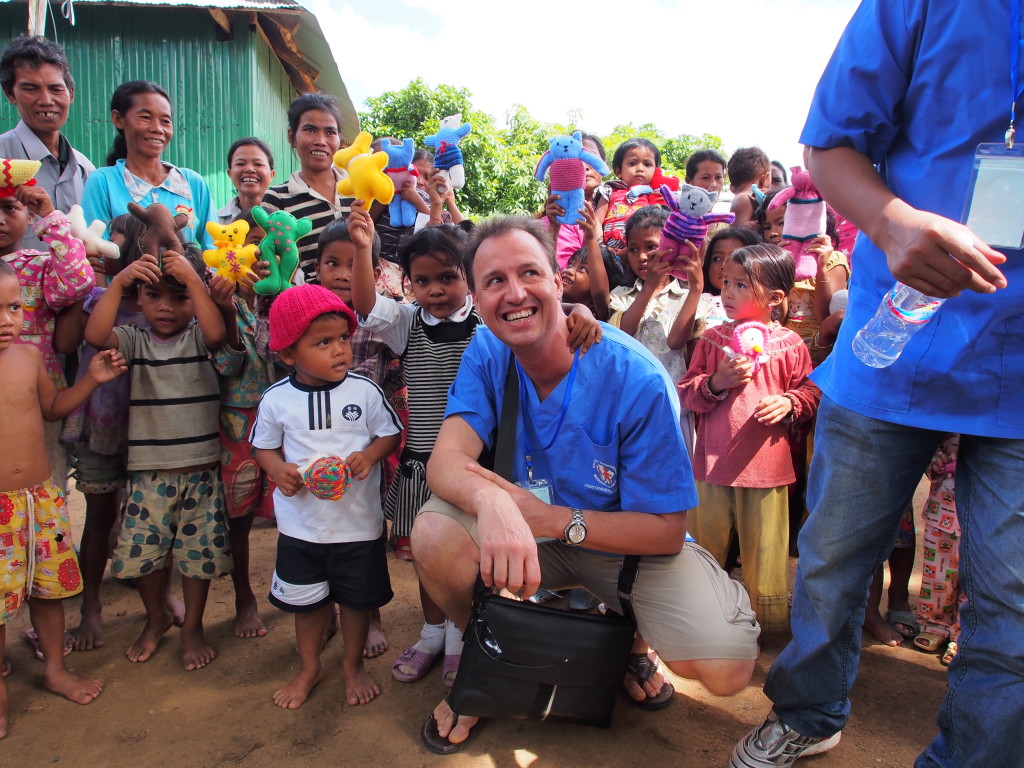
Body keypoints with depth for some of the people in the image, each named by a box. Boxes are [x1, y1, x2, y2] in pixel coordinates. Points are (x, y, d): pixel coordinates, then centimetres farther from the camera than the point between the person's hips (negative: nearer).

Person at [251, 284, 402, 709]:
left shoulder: (365, 391, -10)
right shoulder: (277, 399, -7)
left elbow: (390, 433, -2)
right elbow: (264, 446, 5)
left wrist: (370, 455, -21)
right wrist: (279, 470, -16)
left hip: (358, 521, -1)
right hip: (300, 523, 1)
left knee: (357, 598, 15)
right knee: (305, 600, 19)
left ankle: (353, 664, 40)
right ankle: (309, 667, 43)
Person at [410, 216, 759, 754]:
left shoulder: (637, 381, -25)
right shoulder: (486, 353, -12)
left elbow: (666, 531, -19)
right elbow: (445, 462, -25)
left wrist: (557, 520, -32)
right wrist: (490, 500, -49)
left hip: (631, 542, -2)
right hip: (534, 530, 3)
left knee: (726, 668, -24)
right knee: (435, 534, -27)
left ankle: (630, 637, 13)